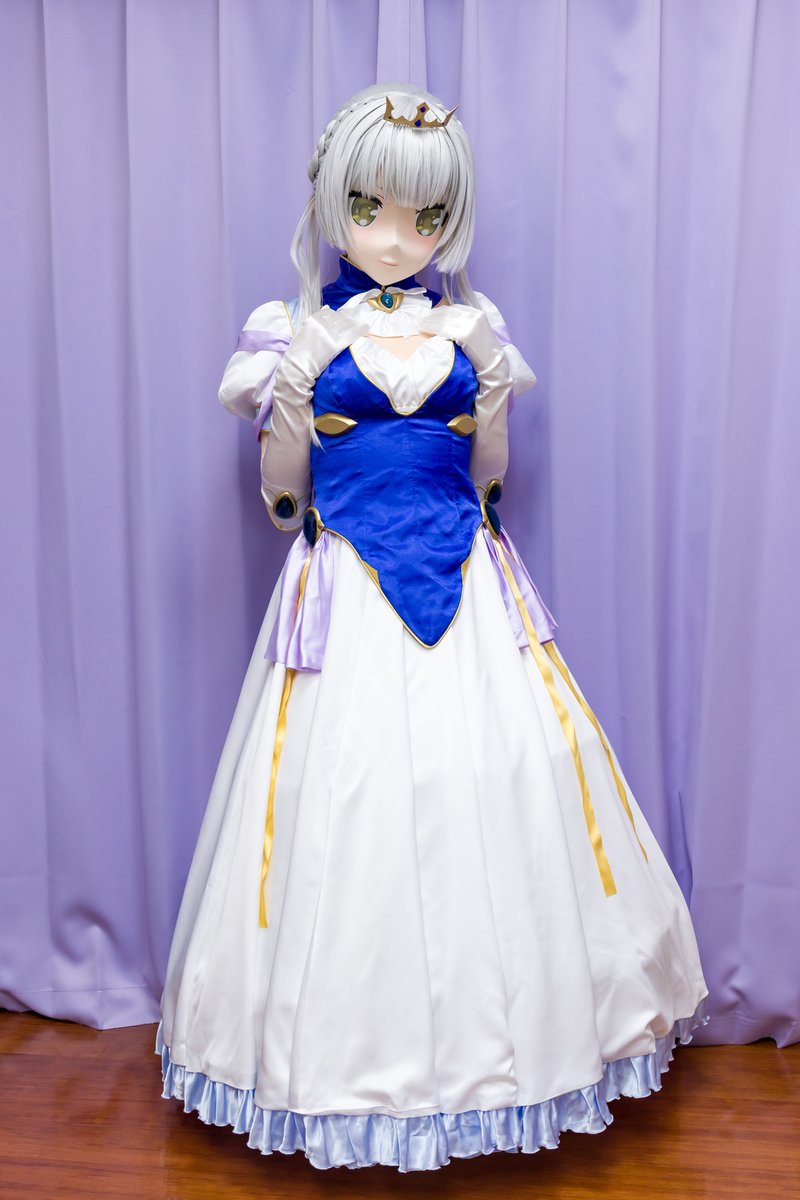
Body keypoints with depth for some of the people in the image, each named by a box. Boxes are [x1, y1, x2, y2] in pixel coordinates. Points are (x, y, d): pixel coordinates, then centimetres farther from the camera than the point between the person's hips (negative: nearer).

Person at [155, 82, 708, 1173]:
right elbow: (281, 495, 5)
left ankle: (498, 1027, 21)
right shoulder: (303, 336, 3)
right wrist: (293, 393, -3)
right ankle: (357, 1046, 19)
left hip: (466, 586, 2)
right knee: (353, 790, -2)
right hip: (348, 595, -2)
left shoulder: (470, 330, 8)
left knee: (497, 776, -1)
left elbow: (488, 482, 12)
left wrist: (492, 389, 2)